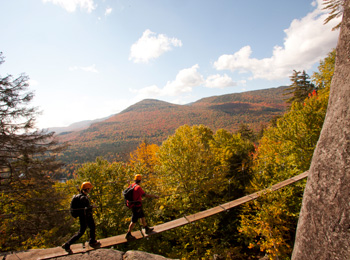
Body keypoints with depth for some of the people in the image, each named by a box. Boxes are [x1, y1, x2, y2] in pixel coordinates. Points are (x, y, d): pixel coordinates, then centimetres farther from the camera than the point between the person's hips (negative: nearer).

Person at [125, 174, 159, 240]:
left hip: (133, 204, 9)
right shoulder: (138, 188, -30)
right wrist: (154, 196, -21)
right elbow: (146, 195, -32)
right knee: (134, 221, 7)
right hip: (137, 207, -9)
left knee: (142, 216, 22)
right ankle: (128, 235, 23)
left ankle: (147, 229, 38)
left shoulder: (132, 185, -2)